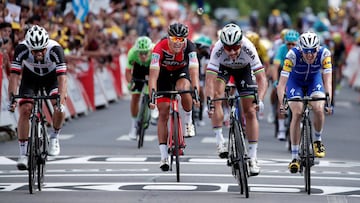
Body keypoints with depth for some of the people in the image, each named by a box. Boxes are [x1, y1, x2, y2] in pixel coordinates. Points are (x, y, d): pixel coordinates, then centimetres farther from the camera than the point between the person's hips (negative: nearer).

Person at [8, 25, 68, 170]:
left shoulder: (55, 49, -36)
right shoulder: (21, 49, -33)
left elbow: (62, 78, -41)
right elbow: (14, 75, -32)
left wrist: (60, 101, -52)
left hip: (52, 77, -1)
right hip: (30, 77, 1)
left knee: (59, 107, -25)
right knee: (25, 110, -17)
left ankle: (54, 137, 3)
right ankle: (23, 154, -8)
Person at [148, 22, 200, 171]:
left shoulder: (189, 47, -30)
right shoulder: (160, 48, -33)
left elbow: (194, 71, -38)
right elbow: (153, 73, -38)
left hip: (182, 72, 0)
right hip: (164, 74, 0)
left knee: (183, 89, -35)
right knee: (163, 113, -7)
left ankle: (188, 121, -8)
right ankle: (164, 156, -4)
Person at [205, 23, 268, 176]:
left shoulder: (248, 48, -39)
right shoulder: (218, 49, -39)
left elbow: (262, 79, -40)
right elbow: (210, 80, -42)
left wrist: (260, 100, -55)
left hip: (244, 68, 0)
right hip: (223, 67, 0)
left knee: (250, 112, -5)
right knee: (216, 95, -29)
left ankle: (253, 158, 1)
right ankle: (220, 140, -18)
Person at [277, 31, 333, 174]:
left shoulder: (324, 54, -31)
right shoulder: (293, 55, -35)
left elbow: (327, 80, -33)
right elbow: (282, 83, -37)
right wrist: (281, 104, -48)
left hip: (314, 79, 1)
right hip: (295, 81, -1)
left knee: (319, 109, -23)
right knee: (297, 113, -20)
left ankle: (318, 141, 6)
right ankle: (294, 157, -13)